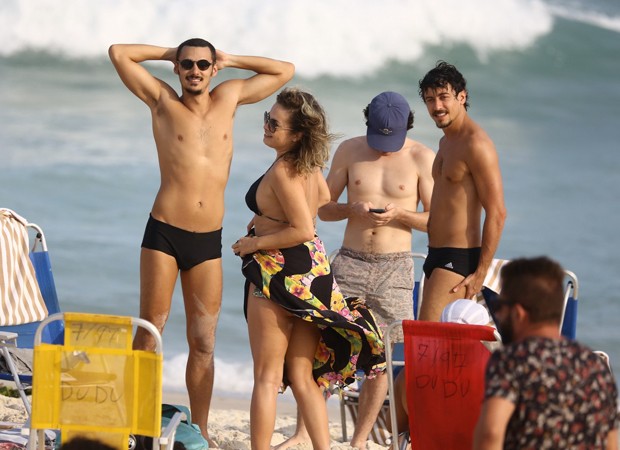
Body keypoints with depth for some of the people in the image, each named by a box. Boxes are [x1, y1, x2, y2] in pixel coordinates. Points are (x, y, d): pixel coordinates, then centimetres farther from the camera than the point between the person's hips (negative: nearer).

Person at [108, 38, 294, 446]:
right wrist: (171, 53, 9)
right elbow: (119, 53, -1)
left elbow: (285, 71, 21)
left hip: (208, 242, 3)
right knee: (150, 331, -3)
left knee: (203, 342, 5)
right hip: (164, 233, -3)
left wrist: (229, 60, 16)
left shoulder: (228, 98, 12)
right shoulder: (163, 101, 4)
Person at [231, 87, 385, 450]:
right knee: (303, 376, 11)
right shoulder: (309, 165, 7)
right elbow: (324, 198, 28)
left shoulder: (282, 172, -20)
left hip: (280, 275, -9)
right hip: (313, 270, 9)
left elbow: (303, 230, -24)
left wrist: (257, 243, -15)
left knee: (267, 376, -1)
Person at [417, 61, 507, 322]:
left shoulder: (476, 144, -14)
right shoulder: (446, 142, 18)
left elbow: (497, 213, -18)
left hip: (459, 259, -10)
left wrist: (481, 273, -21)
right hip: (437, 256, 10)